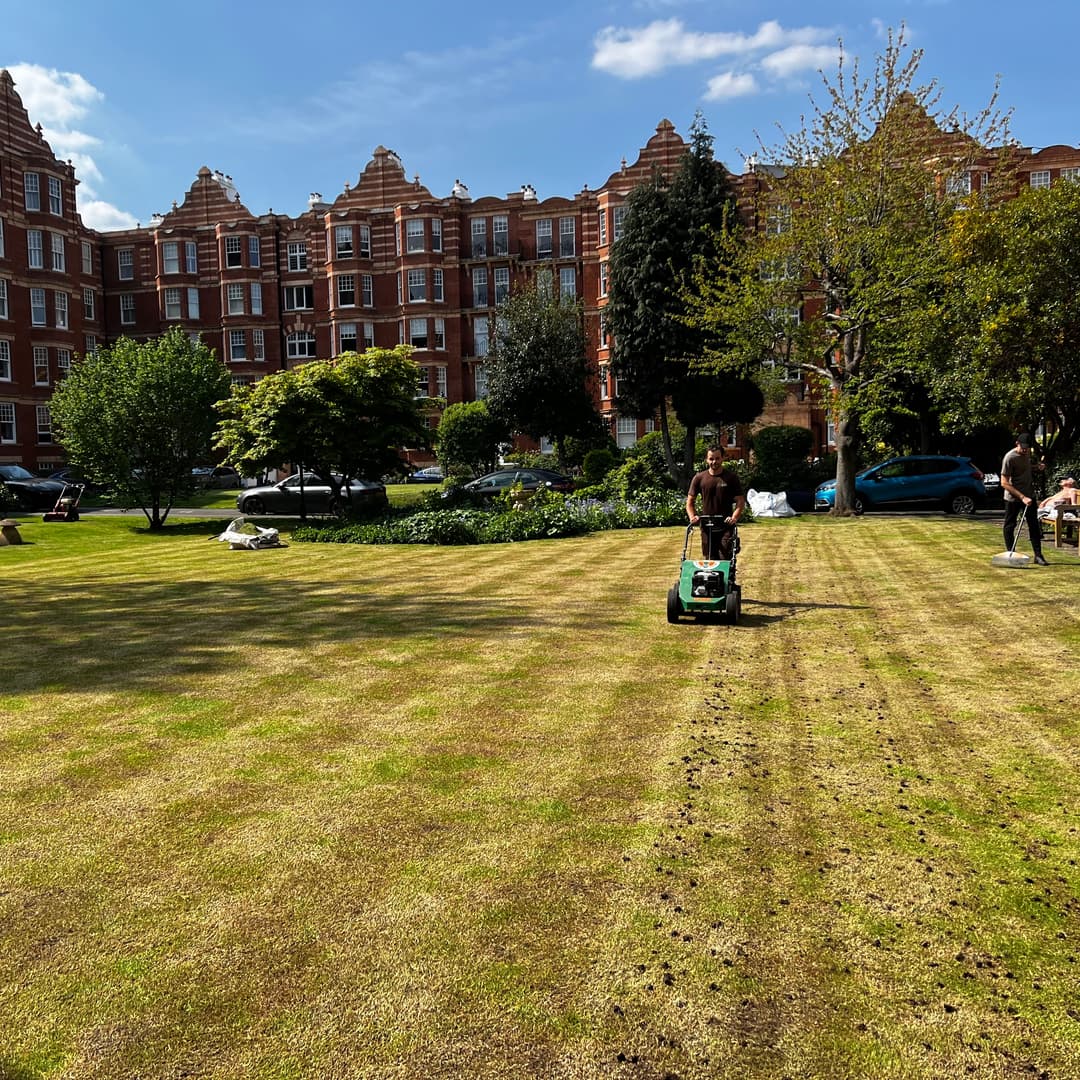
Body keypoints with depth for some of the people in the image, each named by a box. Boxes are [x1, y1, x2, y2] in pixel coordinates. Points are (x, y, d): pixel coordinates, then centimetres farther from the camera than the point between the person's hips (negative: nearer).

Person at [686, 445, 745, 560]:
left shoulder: (731, 477, 0)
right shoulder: (699, 478, 5)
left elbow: (740, 501, 0)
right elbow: (690, 501, 9)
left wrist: (734, 518, -17)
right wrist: (692, 516, -9)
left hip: (726, 526, -2)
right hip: (706, 527, 2)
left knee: (725, 558, -12)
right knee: (708, 559, 6)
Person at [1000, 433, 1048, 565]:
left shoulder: (1027, 453, 3)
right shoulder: (1010, 458, -20)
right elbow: (1004, 483, -23)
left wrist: (1037, 467, 3)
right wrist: (1022, 497, -27)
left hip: (1029, 495, 6)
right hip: (1013, 498, -6)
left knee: (1034, 526, 3)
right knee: (1009, 526, 3)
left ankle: (1038, 556, 4)